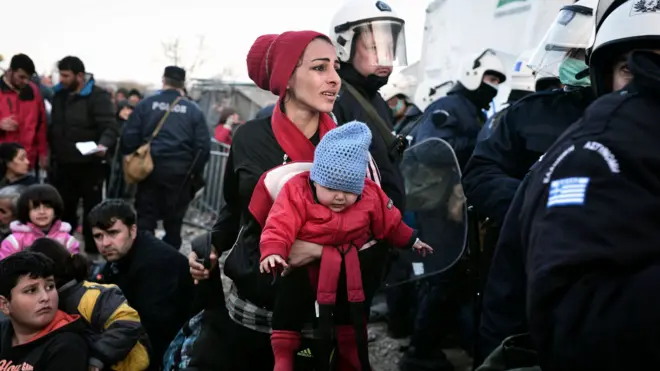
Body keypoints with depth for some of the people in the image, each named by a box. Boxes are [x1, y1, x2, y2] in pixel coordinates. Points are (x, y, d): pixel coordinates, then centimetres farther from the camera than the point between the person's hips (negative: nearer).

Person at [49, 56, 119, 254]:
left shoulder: (98, 96, -14)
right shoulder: (59, 94, 7)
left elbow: (110, 126, -23)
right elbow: (54, 127, 16)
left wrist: (104, 143, -43)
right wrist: (53, 153, 14)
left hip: (89, 165, -6)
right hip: (63, 164, 6)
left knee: (92, 209, 6)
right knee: (64, 208, 15)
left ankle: (92, 250, 16)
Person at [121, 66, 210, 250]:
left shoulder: (146, 104, 0)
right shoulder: (194, 110, 1)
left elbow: (128, 137, -4)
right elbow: (203, 146, -3)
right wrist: (196, 173, 8)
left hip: (150, 168, 0)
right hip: (180, 172, 0)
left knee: (146, 218, 7)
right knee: (174, 221, 12)